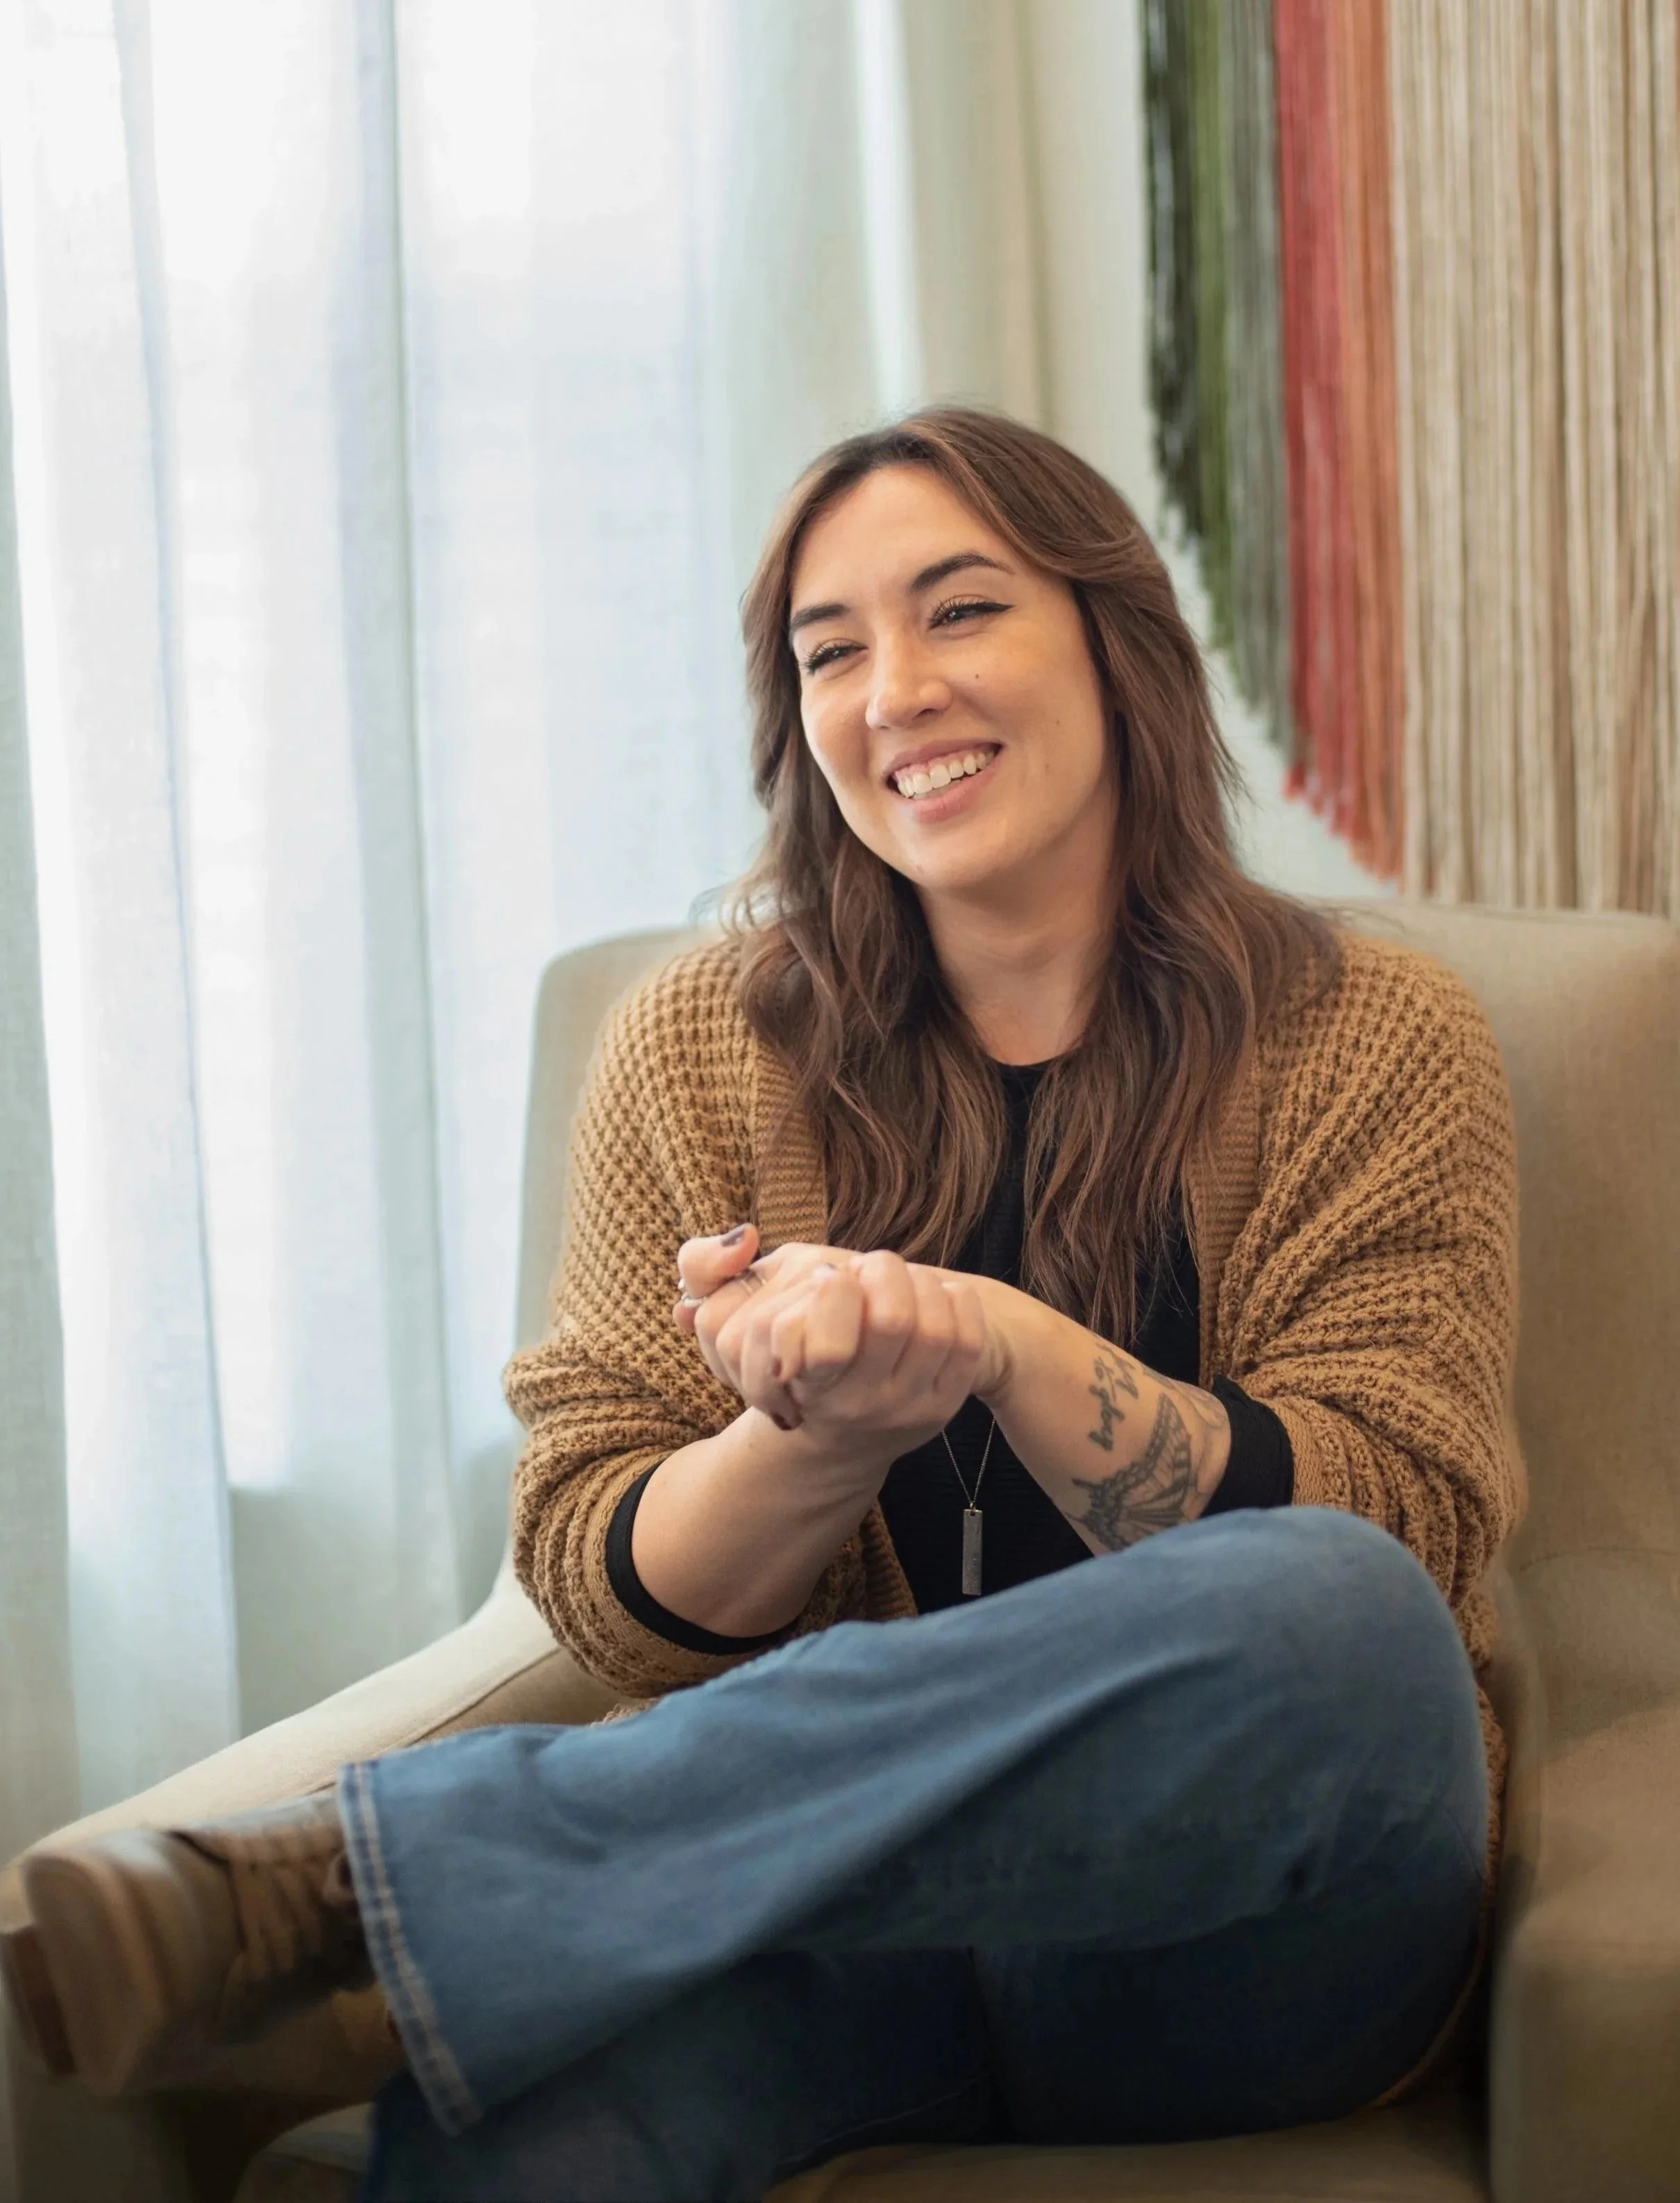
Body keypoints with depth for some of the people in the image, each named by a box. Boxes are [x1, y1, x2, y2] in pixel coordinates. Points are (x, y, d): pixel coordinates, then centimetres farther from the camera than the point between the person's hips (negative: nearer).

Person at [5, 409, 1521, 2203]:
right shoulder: (699, 1050, 8)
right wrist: (822, 1433, -19)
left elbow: (1397, 1534, -7)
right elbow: (604, 1595, 3)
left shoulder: (1370, 1042, 4)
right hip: (830, 1865, -2)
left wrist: (1011, 1347, -22)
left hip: (1249, 1943, 3)